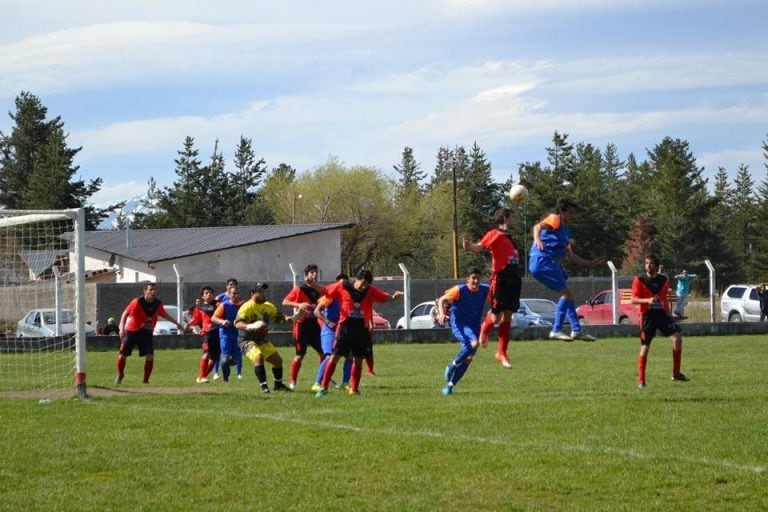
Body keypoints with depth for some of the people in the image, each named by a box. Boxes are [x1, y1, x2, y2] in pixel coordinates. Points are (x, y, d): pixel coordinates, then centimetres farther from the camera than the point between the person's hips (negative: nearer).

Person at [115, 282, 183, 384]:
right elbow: (125, 313, -21)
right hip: (132, 331, -3)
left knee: (150, 356, -12)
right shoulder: (137, 302, -19)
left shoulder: (158, 304, -4)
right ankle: (120, 375, 29)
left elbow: (165, 315, 15)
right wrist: (122, 327, -34)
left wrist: (177, 323, 18)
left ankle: (145, 380, 3)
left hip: (146, 333, 3)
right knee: (122, 355, 0)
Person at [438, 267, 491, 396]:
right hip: (459, 325, -5)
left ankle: (450, 385, 14)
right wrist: (441, 313, -28)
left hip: (474, 327, 5)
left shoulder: (485, 290, -1)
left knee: (468, 359, 0)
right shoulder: (459, 290, -13)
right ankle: (452, 365, -12)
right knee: (474, 343, -33)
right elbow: (442, 300, -10)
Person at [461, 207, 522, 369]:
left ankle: (501, 353, 11)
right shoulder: (494, 234, -5)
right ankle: (484, 329, 29)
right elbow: (479, 247, -16)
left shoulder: (509, 237, 19)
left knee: (507, 317, 6)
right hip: (500, 279, -7)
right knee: (496, 316, -6)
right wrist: (469, 246, -35)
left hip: (514, 279, 7)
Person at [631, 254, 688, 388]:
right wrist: (648, 300, -27)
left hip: (662, 313, 3)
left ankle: (676, 373, -3)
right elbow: (634, 299, -11)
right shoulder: (639, 280, -5)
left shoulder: (664, 280, 7)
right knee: (645, 347, -3)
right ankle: (641, 380, 7)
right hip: (647, 315, -3)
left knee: (677, 337, -14)